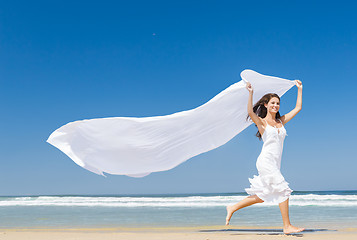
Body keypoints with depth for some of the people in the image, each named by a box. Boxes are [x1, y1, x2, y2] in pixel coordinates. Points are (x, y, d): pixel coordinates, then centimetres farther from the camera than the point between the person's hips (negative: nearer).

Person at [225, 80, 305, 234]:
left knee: (262, 196, 11)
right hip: (266, 160, -7)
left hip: (275, 163, 7)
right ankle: (287, 226, -2)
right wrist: (250, 93, -28)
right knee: (283, 190, -10)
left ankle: (232, 208, 23)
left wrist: (299, 89, 21)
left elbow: (298, 108, 20)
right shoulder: (261, 121, 0)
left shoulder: (281, 121, 16)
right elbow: (250, 112, -21)